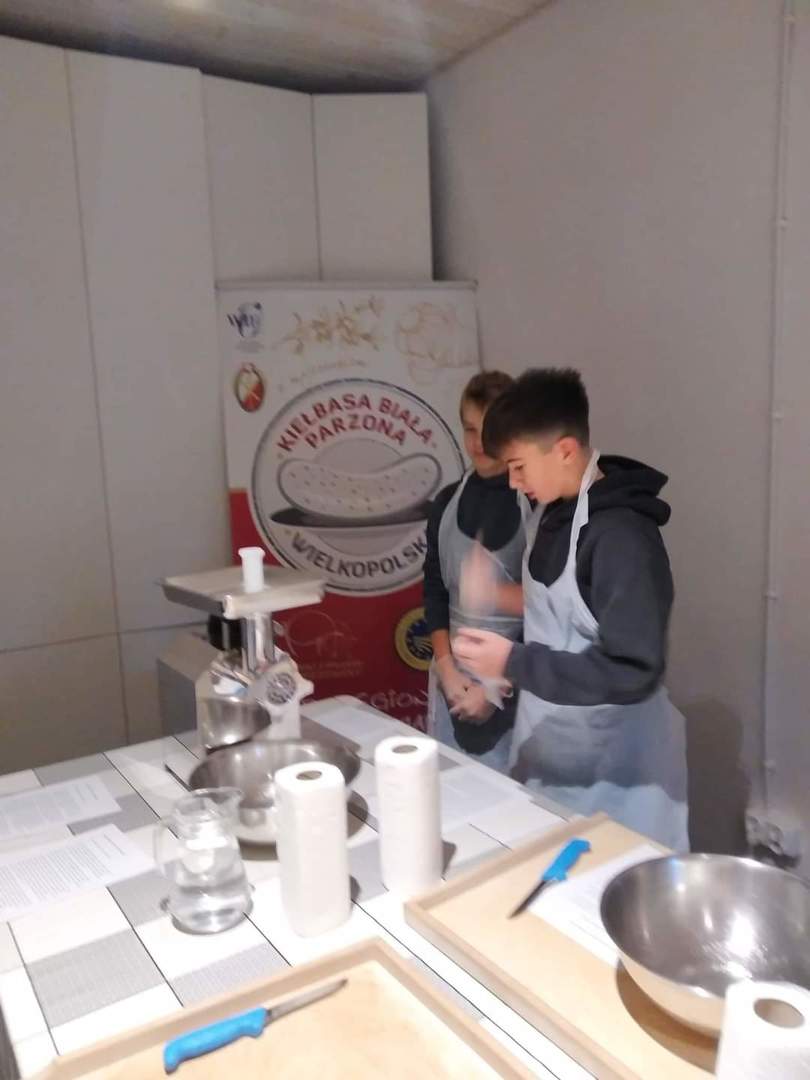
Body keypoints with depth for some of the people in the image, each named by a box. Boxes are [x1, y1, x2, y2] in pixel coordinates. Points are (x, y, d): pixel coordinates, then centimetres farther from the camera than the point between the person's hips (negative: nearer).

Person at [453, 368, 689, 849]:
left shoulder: (622, 537, -25)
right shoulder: (551, 514, 1)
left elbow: (635, 672, -27)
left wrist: (515, 663, -28)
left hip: (611, 769, -7)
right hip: (552, 751, 8)